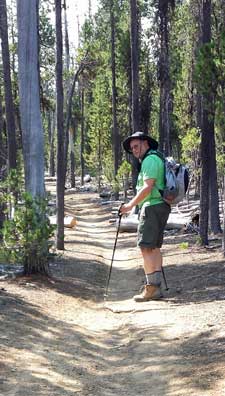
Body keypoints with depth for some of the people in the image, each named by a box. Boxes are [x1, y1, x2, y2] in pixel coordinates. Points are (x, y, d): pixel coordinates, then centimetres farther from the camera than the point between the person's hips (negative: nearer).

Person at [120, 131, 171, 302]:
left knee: (146, 248, -10)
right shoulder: (156, 159, 22)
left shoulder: (150, 160, -10)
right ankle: (156, 288, 13)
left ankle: (151, 288, -11)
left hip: (153, 207, -10)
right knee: (154, 248, 11)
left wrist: (131, 204, -15)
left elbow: (148, 187, -20)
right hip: (160, 206, 10)